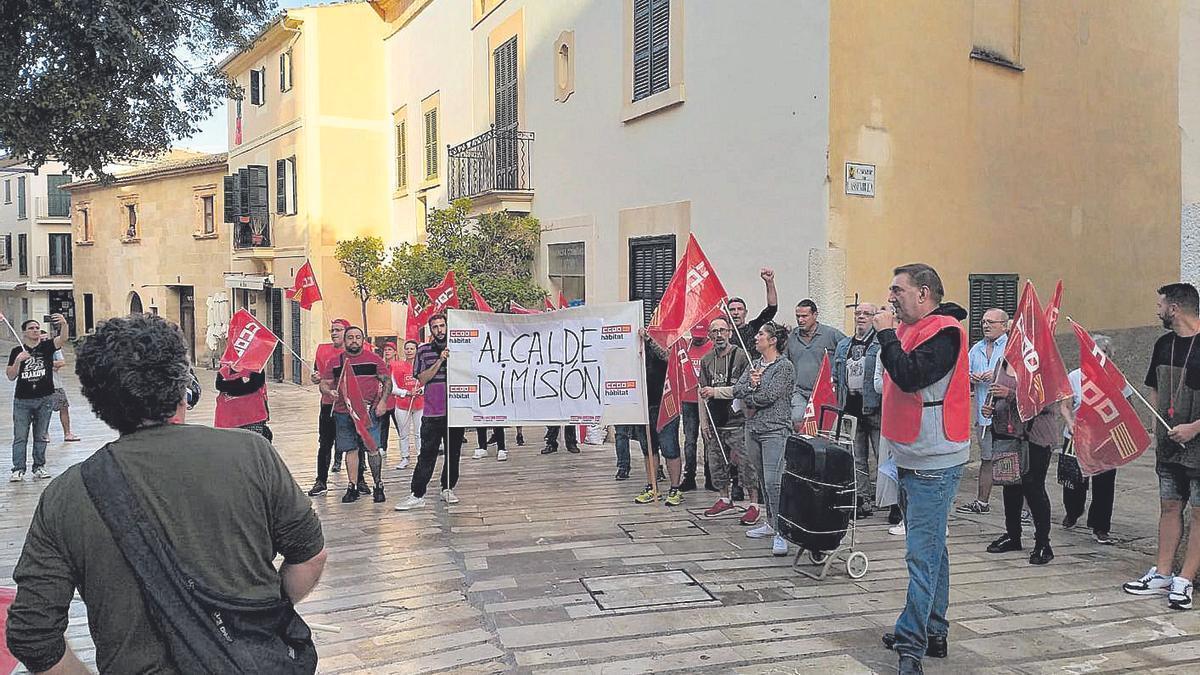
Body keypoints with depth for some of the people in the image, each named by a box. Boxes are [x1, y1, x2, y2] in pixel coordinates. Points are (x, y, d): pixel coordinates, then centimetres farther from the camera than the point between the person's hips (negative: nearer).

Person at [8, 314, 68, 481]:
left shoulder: (47, 346, 2)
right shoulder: (17, 351, 3)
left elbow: (63, 339, -18)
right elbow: (11, 376, 0)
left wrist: (64, 323, -37)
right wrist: (18, 360, -16)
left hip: (45, 398, 0)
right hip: (22, 400, 0)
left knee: (41, 436, 8)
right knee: (20, 437, -1)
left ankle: (39, 467, 15)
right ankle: (18, 469, 2)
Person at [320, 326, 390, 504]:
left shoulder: (373, 359, 4)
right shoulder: (335, 362, 9)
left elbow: (387, 381, 5)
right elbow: (324, 384, 13)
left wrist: (383, 402, -6)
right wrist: (329, 391, -10)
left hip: (369, 411, -2)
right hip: (344, 412, 2)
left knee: (372, 448, -4)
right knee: (351, 449, 7)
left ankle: (378, 487, 6)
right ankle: (352, 487, 14)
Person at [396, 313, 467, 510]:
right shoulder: (423, 350, 7)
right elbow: (422, 378, -2)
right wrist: (440, 361, -12)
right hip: (432, 411, -2)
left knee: (453, 453, 8)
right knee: (427, 455, -4)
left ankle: (447, 489, 21)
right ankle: (417, 495, -1)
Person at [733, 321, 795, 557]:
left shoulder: (784, 366, -6)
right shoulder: (754, 364, 15)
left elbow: (770, 395, -17)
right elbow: (736, 390, 7)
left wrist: (748, 400, -3)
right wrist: (751, 384, -12)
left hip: (775, 430, -7)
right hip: (754, 429, 7)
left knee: (772, 481, -14)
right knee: (763, 480, 14)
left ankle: (781, 532, -11)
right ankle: (770, 523, 25)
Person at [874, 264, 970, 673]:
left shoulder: (943, 331, -14)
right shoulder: (910, 329, 13)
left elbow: (909, 377, -25)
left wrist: (886, 333, -17)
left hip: (933, 463, -10)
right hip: (913, 458, 10)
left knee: (922, 553, -9)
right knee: (930, 549, 16)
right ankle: (933, 633, 26)